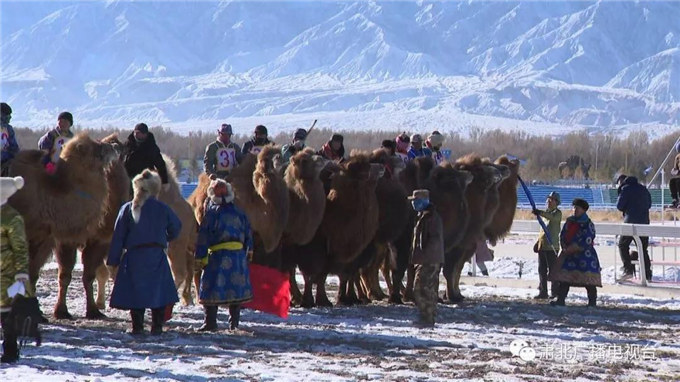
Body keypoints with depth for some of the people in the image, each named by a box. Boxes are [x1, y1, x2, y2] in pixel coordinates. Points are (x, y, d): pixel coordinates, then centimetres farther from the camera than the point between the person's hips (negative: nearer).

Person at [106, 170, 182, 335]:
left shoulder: (127, 209, 1)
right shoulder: (162, 208, 0)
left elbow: (118, 236, 0)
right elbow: (176, 227, 14)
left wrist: (113, 260, 4)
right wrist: (166, 239, 33)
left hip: (134, 256, 0)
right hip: (157, 256, 0)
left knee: (136, 292, 3)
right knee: (158, 290, 6)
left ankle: (137, 326, -2)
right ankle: (157, 326, 4)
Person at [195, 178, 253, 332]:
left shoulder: (212, 213, -5)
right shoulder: (239, 213, 10)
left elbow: (203, 237, -7)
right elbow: (248, 233, 17)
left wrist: (200, 257, -4)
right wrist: (249, 250, 31)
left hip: (218, 254, -5)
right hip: (238, 254, 5)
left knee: (212, 288, 0)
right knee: (236, 286, 11)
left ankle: (210, 322, -5)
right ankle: (234, 323, 12)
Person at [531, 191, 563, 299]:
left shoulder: (557, 213, -6)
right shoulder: (545, 213, 19)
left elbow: (552, 217, -31)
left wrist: (540, 213, -48)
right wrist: (538, 242, 15)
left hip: (551, 246, -8)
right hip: (542, 246, 8)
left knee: (552, 270, -5)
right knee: (542, 270, 8)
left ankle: (555, 292, 0)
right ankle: (543, 292, 12)